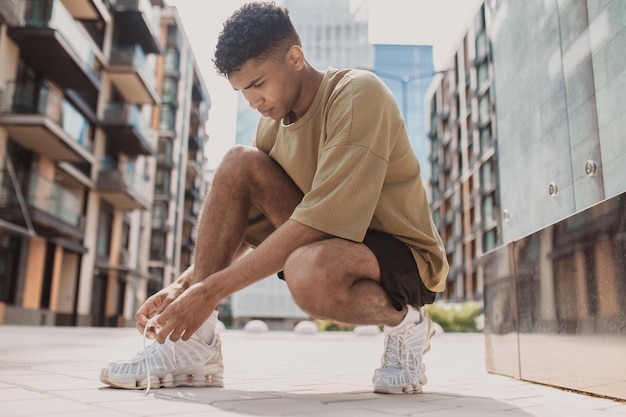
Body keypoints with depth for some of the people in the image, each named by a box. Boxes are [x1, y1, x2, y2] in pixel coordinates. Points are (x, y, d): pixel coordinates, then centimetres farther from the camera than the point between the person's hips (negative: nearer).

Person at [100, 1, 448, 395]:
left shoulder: (358, 94, -19)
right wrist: (183, 285, -7)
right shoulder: (274, 122, 3)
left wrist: (212, 290, -26)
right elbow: (243, 225, 7)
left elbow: (317, 222, -28)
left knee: (307, 270, -40)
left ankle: (404, 321, -7)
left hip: (406, 258, -7)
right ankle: (195, 346, -12)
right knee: (239, 164, -11)